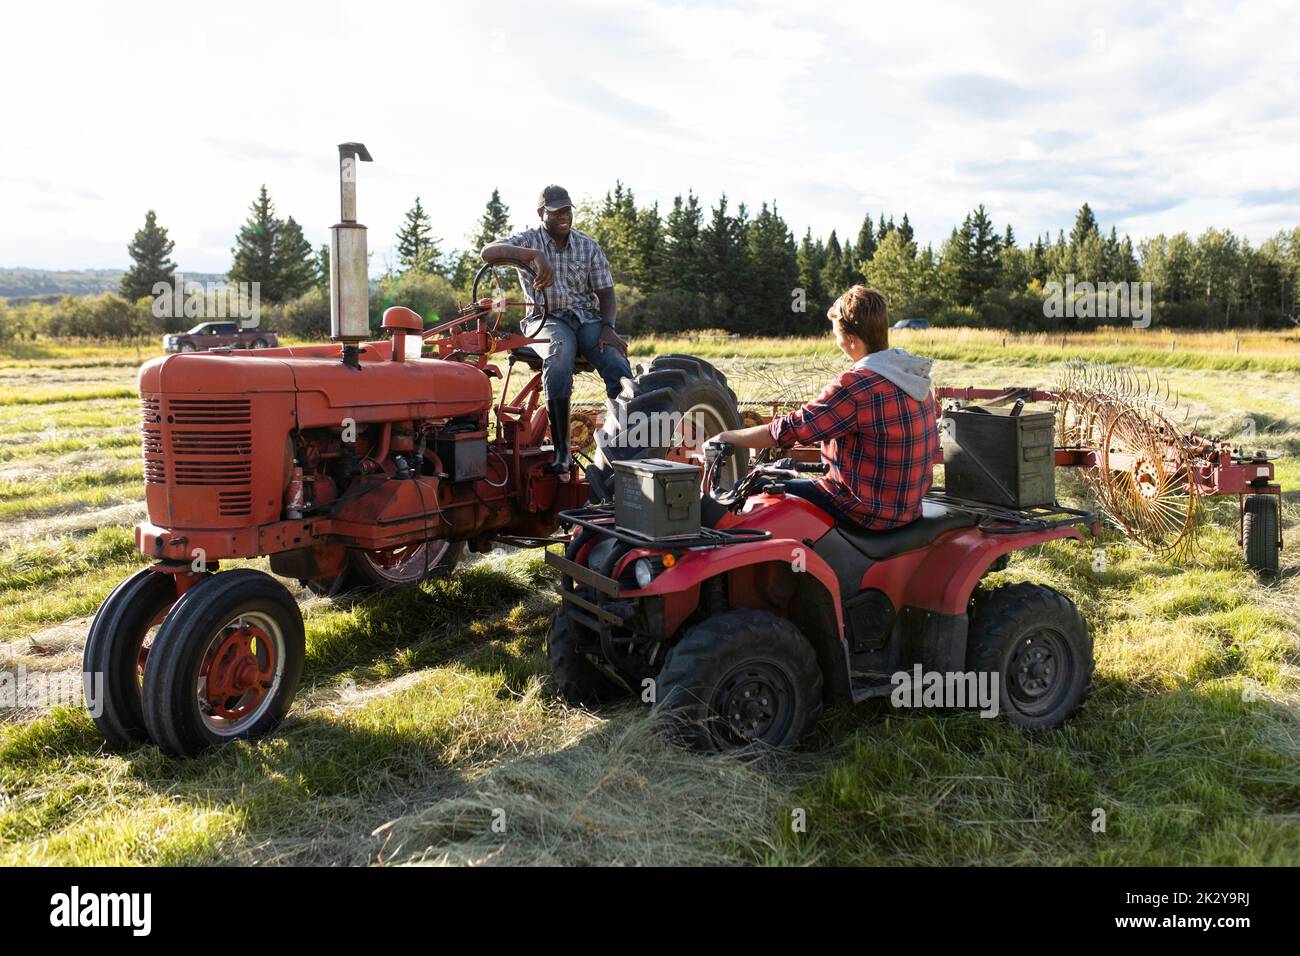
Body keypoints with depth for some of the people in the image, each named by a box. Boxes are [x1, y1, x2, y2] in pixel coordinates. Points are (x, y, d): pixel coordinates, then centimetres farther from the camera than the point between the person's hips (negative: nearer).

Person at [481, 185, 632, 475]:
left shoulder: (589, 246, 9)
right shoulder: (529, 240, 1)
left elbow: (605, 293, 8)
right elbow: (488, 252, -19)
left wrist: (608, 327, -13)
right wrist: (535, 255, -34)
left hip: (587, 319, 3)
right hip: (547, 319, -3)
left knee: (619, 367, -27)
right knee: (559, 358, -39)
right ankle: (561, 447, -32)